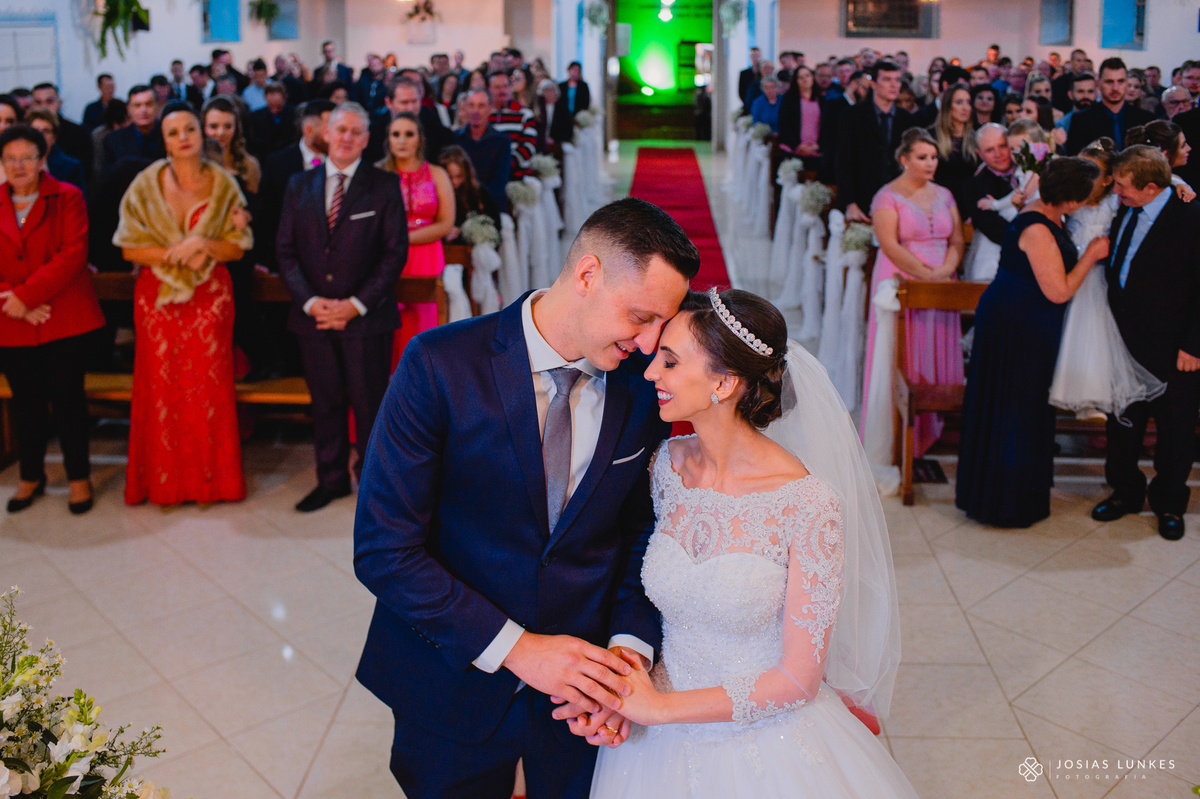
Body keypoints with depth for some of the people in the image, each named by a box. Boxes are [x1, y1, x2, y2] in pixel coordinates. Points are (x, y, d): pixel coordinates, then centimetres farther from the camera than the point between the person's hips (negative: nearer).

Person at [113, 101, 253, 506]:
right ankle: (165, 480, 15)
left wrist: (204, 246, -17)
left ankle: (209, 478, 14)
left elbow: (237, 247, 1)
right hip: (158, 296, 0)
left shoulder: (224, 185, 2)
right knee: (161, 384, 3)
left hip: (211, 296, 0)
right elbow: (130, 248, -1)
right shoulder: (146, 186, 0)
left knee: (209, 383, 1)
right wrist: (174, 255, -15)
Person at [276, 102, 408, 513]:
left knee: (369, 401, 2)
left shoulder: (384, 185, 1)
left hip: (367, 316, -3)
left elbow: (395, 251, -4)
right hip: (314, 316, 3)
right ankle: (332, 479, 24)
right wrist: (310, 301, -7)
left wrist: (357, 304, -12)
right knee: (325, 401, 10)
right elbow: (286, 250, 8)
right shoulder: (299, 186, 11)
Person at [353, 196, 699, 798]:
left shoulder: (642, 387, -8)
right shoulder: (440, 364, -19)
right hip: (455, 687, -2)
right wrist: (516, 648, -22)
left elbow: (643, 533, 2)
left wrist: (631, 646, -14)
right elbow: (383, 549, -19)